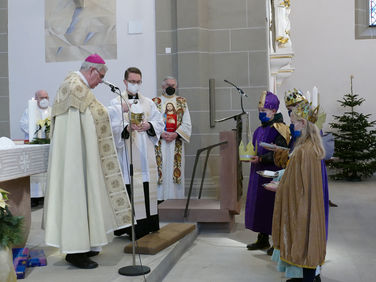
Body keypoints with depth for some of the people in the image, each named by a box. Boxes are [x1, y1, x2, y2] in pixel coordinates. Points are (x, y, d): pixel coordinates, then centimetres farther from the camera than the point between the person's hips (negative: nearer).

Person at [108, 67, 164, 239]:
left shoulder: (148, 103, 15)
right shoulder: (116, 103, 4)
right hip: (127, 152, -4)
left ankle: (148, 223, 11)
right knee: (129, 186, -8)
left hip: (145, 153, 4)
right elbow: (113, 127, -6)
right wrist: (127, 128, -23)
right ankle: (129, 226, -2)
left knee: (147, 185, 3)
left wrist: (148, 126, -10)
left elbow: (159, 123, 10)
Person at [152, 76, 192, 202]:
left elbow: (187, 124, 5)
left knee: (175, 170, -1)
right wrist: (161, 134, -14)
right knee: (161, 170, -5)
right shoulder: (155, 102, 9)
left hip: (176, 143, 1)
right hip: (159, 143, -1)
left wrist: (175, 134, -11)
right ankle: (160, 198, -2)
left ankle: (176, 197, 3)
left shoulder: (182, 102, 11)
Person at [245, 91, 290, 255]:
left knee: (273, 206, -2)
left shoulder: (279, 129, -14)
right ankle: (263, 240, 26)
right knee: (259, 204, 13)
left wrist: (260, 159, -22)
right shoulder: (261, 129, 13)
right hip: (259, 173, 9)